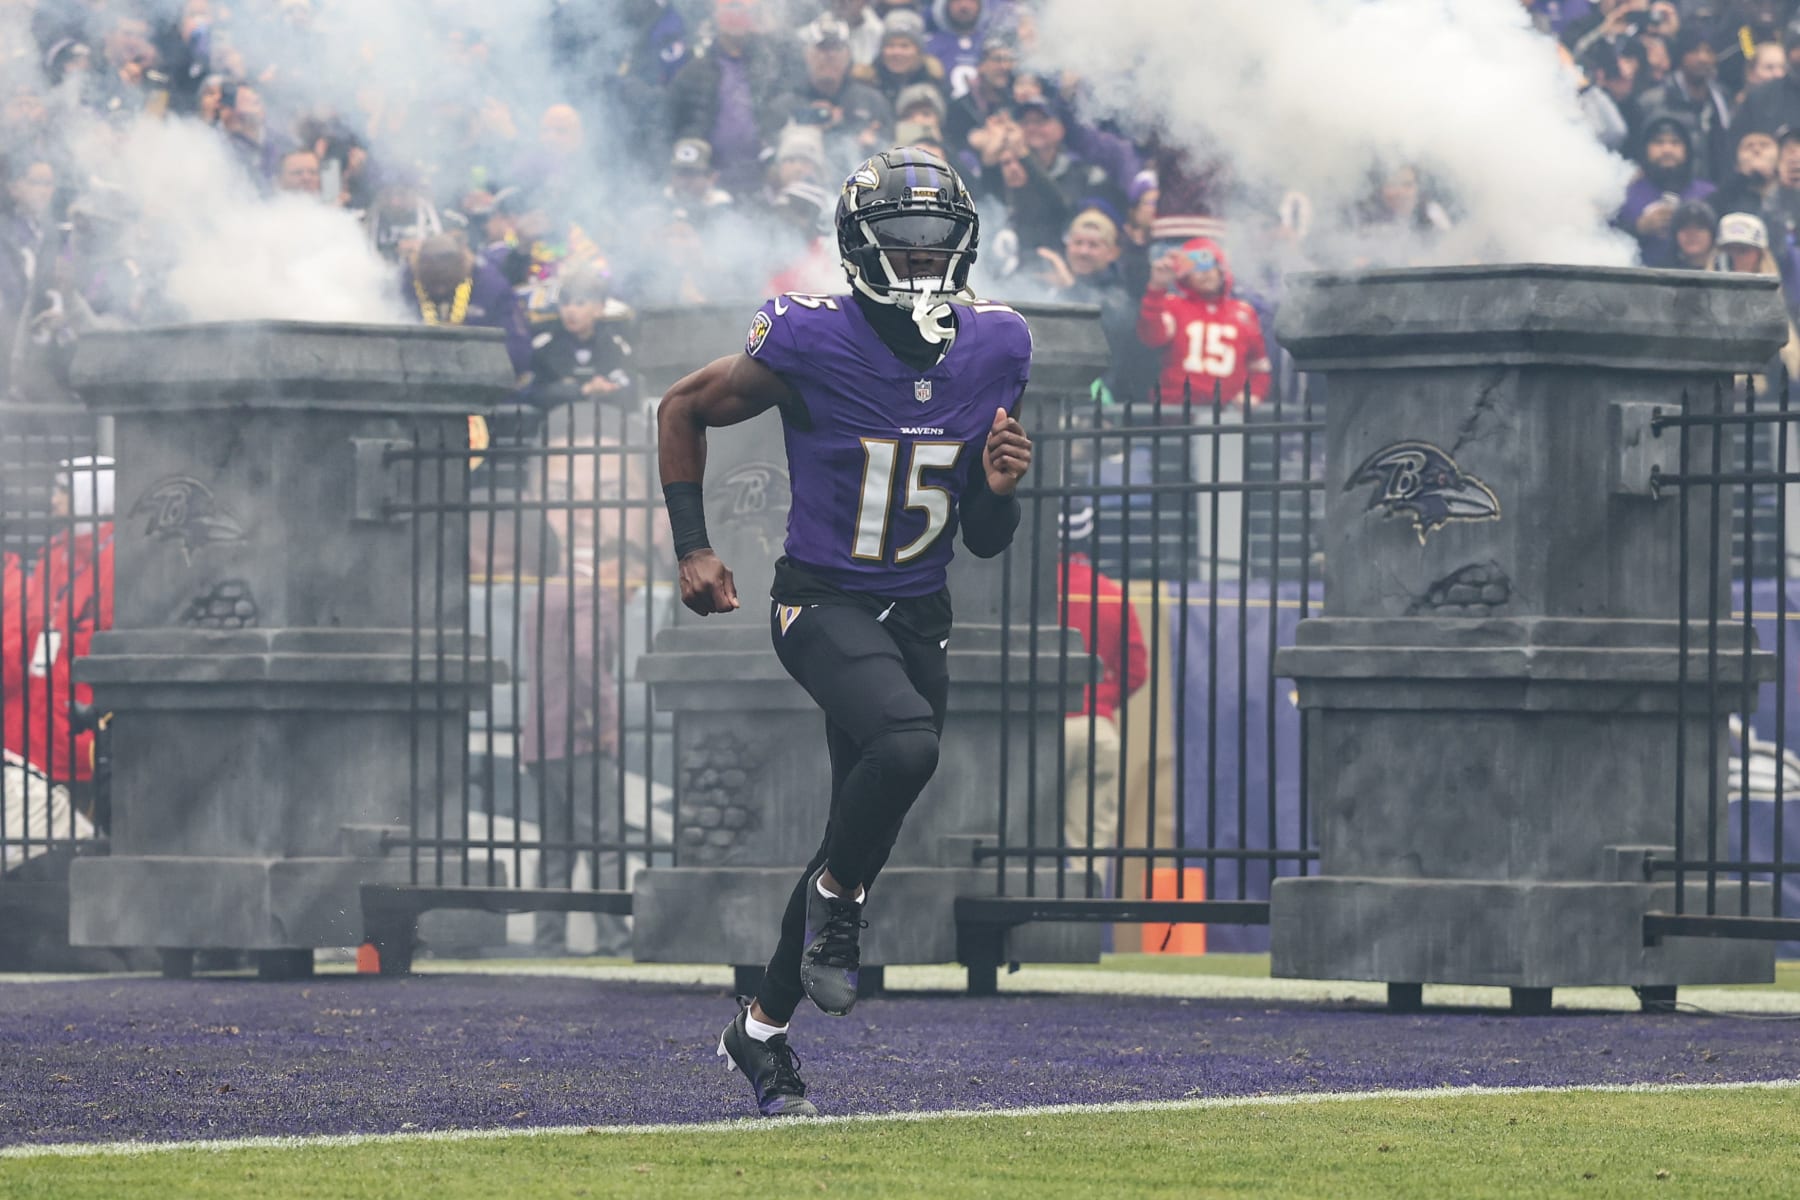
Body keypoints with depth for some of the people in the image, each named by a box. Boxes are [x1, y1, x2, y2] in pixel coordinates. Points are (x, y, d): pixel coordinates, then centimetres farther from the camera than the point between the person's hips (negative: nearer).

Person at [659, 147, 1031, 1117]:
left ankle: (761, 1030, 25)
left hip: (918, 615, 6)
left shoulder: (993, 352, 0)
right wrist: (694, 549, -4)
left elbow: (984, 544, 9)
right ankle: (835, 901, -5)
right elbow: (683, 410, 1)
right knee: (906, 745, -33)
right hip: (823, 602, -6)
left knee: (859, 836, 9)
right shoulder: (814, 344, -15)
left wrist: (997, 488, -13)